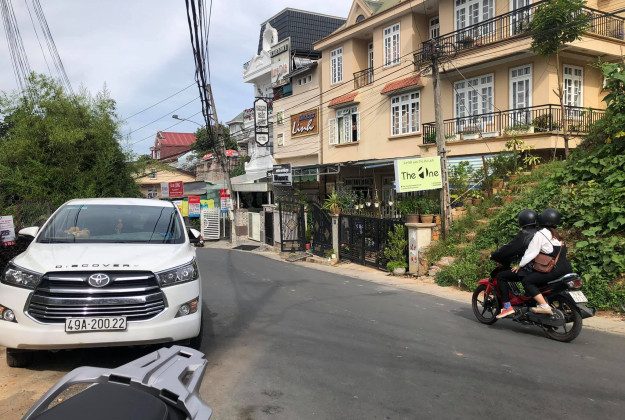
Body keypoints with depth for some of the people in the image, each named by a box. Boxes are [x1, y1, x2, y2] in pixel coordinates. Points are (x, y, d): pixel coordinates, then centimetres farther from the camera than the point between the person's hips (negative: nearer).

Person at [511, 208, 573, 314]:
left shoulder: (540, 234, -5)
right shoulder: (558, 235, 20)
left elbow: (531, 253, -9)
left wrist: (519, 265, 2)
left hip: (554, 269, -9)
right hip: (566, 269, 9)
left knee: (527, 281, -6)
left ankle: (544, 306, -20)